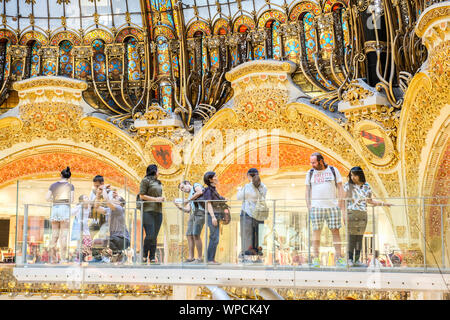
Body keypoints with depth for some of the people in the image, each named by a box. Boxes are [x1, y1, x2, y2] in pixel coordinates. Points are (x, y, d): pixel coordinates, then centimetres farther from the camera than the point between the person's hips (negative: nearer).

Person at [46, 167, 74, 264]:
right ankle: (63, 258, -9)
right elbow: (71, 200, -5)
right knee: (64, 235, -5)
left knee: (54, 235, 7)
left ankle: (53, 258, 4)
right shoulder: (70, 186, 1)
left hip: (54, 208, 3)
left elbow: (47, 198, 7)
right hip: (65, 208, -3)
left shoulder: (53, 185, 10)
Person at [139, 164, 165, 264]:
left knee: (155, 236, 3)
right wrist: (155, 199, -9)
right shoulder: (145, 180, 0)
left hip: (158, 211, 7)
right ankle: (144, 255, 0)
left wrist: (162, 199, 9)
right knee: (150, 235, -14)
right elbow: (142, 195, -6)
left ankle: (152, 257, 5)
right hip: (148, 211, -7)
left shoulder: (158, 182, 22)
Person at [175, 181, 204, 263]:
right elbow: (188, 209, 18)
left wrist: (188, 200, -9)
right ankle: (191, 257, 3)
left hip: (200, 212, -8)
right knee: (189, 235, 0)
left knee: (196, 235, -15)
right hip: (192, 214, 8)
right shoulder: (190, 196, 30)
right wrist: (180, 207, 1)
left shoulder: (196, 185, 11)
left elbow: (200, 192, -13)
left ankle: (200, 258, -12)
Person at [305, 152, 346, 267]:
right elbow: (307, 191, 9)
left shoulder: (333, 170, 6)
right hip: (316, 206, 0)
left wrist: (341, 204, 1)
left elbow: (340, 188, 7)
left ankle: (338, 258, 5)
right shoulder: (310, 173, 8)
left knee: (335, 231, 1)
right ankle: (316, 258, 2)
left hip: (332, 206, 0)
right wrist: (309, 207, 1)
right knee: (316, 231, -2)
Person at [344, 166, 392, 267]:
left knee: (359, 237, 2)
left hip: (363, 214, 3)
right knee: (351, 236, -7)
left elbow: (369, 201, 18)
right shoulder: (348, 186, -1)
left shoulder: (366, 186, 9)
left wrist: (383, 203, 13)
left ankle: (357, 260, 7)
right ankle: (350, 259, -1)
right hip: (351, 213, -3)